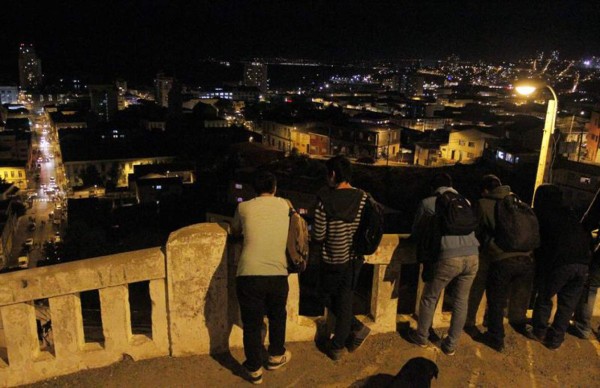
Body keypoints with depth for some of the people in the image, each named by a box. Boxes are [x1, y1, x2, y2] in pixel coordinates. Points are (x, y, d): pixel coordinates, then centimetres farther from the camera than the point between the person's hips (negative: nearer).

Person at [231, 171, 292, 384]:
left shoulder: (244, 207, 7)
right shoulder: (283, 205, 11)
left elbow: (234, 231, 25)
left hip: (249, 275, -1)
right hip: (277, 274, 2)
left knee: (252, 324, 14)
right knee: (277, 317, 26)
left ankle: (254, 370, 26)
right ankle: (276, 356, 43)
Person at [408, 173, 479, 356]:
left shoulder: (428, 203, 10)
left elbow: (416, 230, 22)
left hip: (448, 257, -4)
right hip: (472, 256, 4)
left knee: (429, 298, 17)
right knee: (461, 301, 18)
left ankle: (422, 337, 33)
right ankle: (451, 345, 29)